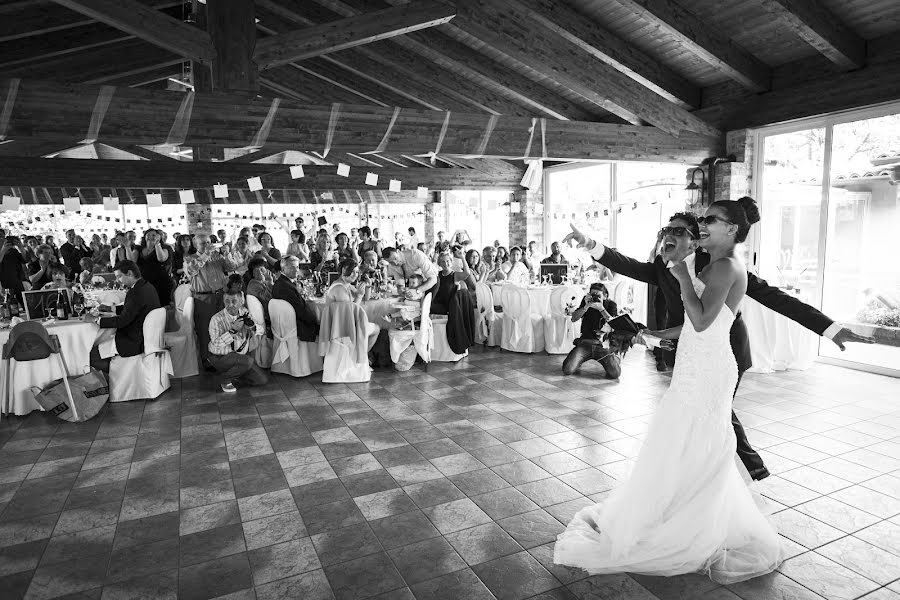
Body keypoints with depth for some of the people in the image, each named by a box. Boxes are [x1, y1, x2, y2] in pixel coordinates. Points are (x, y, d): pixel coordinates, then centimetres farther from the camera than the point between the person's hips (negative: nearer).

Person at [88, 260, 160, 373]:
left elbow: (122, 321, -23)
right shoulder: (148, 287, 7)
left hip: (135, 344, -10)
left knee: (92, 354, -2)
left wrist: (96, 319, -15)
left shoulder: (136, 292, -23)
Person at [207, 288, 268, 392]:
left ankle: (232, 378, 16)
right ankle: (224, 380, -7)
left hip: (241, 355, 6)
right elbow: (216, 344, -29)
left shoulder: (244, 312, -2)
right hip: (220, 358, -6)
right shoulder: (216, 319, -19)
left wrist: (253, 327, -23)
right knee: (248, 361, -34)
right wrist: (233, 330, -36)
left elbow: (262, 329, 0)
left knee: (263, 380, -3)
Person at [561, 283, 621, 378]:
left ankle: (616, 359, 13)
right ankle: (579, 360, 17)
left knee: (615, 373, -22)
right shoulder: (586, 301, 7)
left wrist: (601, 309, -19)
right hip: (585, 341, 1)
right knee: (567, 370, -18)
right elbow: (574, 319, 0)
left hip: (604, 345, -1)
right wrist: (586, 307, -14)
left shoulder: (611, 305, 3)